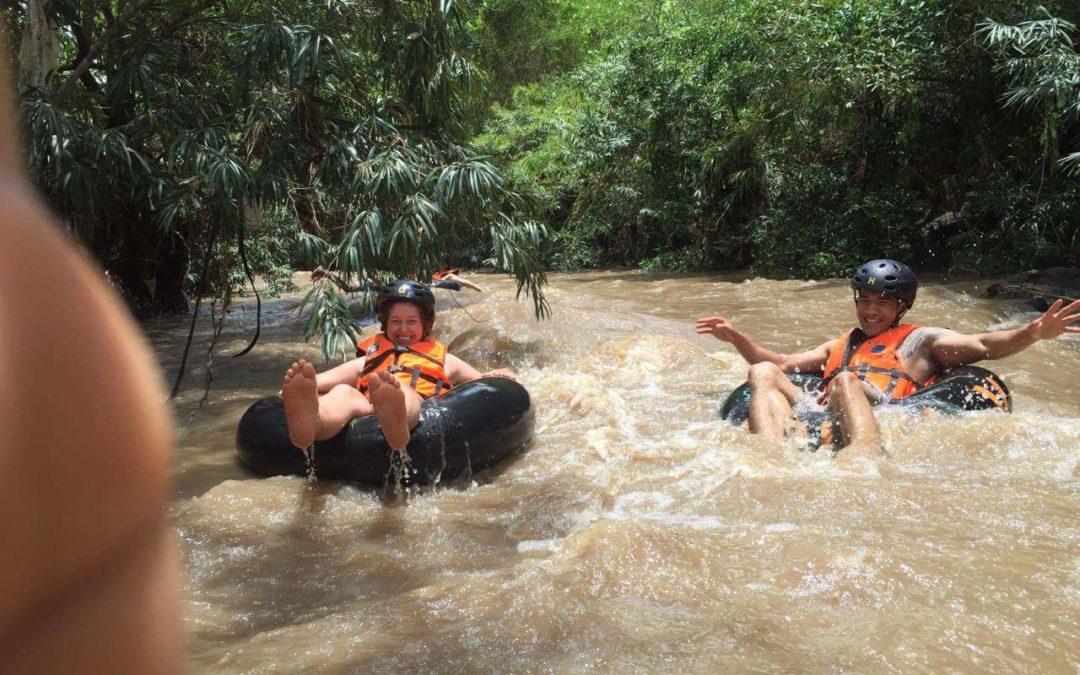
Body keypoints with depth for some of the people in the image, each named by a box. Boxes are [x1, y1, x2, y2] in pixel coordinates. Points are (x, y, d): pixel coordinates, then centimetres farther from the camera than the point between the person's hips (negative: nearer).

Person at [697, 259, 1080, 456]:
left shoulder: (920, 340, 25)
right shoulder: (840, 345, 39)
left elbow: (984, 346, 11)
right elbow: (780, 364, 37)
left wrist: (1034, 333, -7)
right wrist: (736, 339, 26)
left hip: (882, 423, -4)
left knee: (846, 381, -34)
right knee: (761, 374, -16)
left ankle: (864, 462, -64)